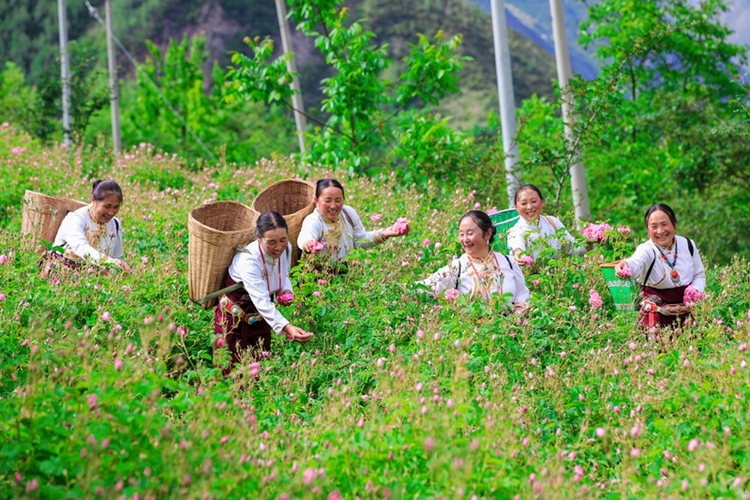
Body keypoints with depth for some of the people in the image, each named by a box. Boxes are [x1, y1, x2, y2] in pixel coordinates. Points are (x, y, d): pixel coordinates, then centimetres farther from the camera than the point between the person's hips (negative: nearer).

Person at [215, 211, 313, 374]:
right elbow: (262, 302, -42)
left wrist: (287, 291, -14)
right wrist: (287, 328, -55)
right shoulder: (248, 260, -34)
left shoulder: (286, 248, -14)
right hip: (235, 316, -6)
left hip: (260, 316, 6)